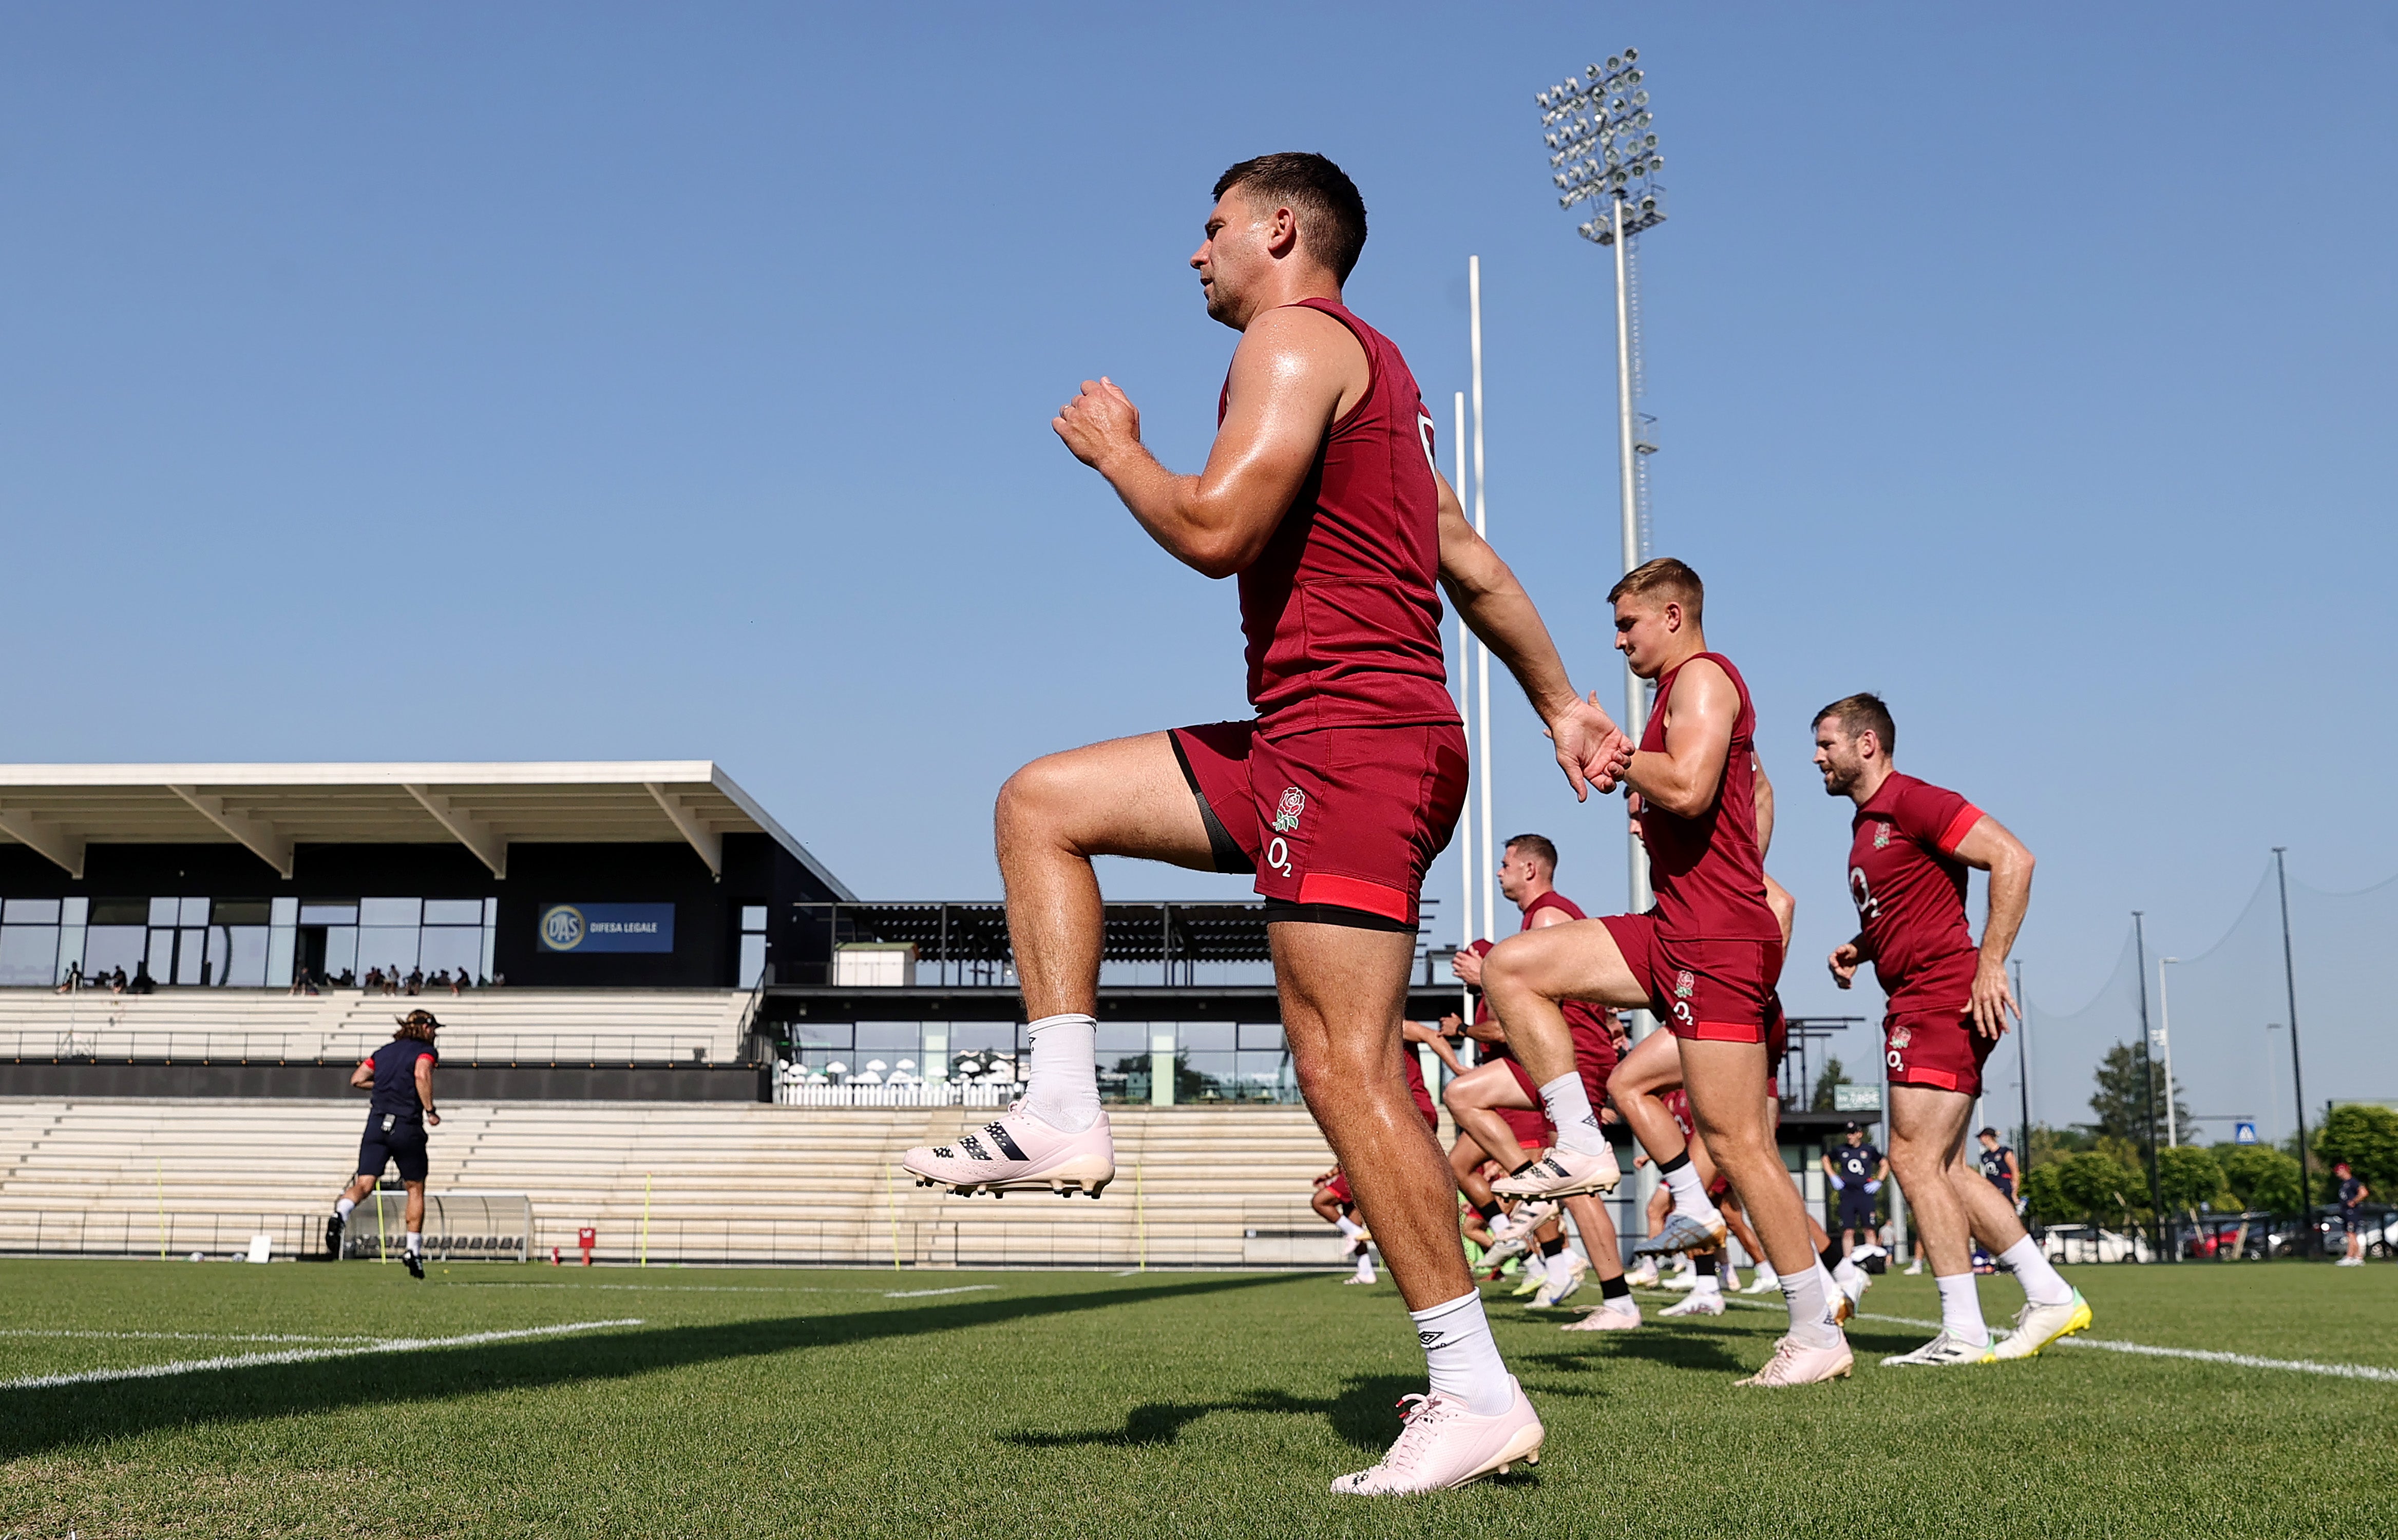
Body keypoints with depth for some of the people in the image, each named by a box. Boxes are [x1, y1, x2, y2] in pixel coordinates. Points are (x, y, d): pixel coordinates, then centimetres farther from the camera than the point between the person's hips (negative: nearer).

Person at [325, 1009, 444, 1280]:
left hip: (377, 1124, 4)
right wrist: (430, 1111, -12)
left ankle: (340, 1215, -37)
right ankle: (413, 1251, 10)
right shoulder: (426, 1051, 3)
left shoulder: (385, 1051, 20)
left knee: (364, 1184, -5)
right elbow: (422, 1075, -18)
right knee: (415, 1189, 11)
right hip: (408, 1127, -4)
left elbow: (356, 1079, 15)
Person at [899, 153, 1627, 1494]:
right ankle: (1066, 1116, 6)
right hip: (1308, 748, 11)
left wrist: (1115, 446, -1)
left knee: (1344, 1067, -13)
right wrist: (1562, 704, 28)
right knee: (1043, 803, 11)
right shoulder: (1368, 365, 25)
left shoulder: (1297, 339, -7)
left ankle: (1478, 1394, -8)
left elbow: (1215, 530, -19)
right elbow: (1471, 559, 26)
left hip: (1350, 739, -11)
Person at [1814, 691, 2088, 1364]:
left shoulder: (1914, 802, -11)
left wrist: (1989, 965, -22)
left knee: (1914, 1158, -10)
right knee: (1942, 1169, 11)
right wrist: (1859, 948, 13)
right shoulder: (1866, 823, 19)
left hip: (1942, 999, -10)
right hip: (1916, 1002, 10)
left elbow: (2012, 859, -19)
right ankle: (2050, 1295, 17)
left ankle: (1963, 1333, -6)